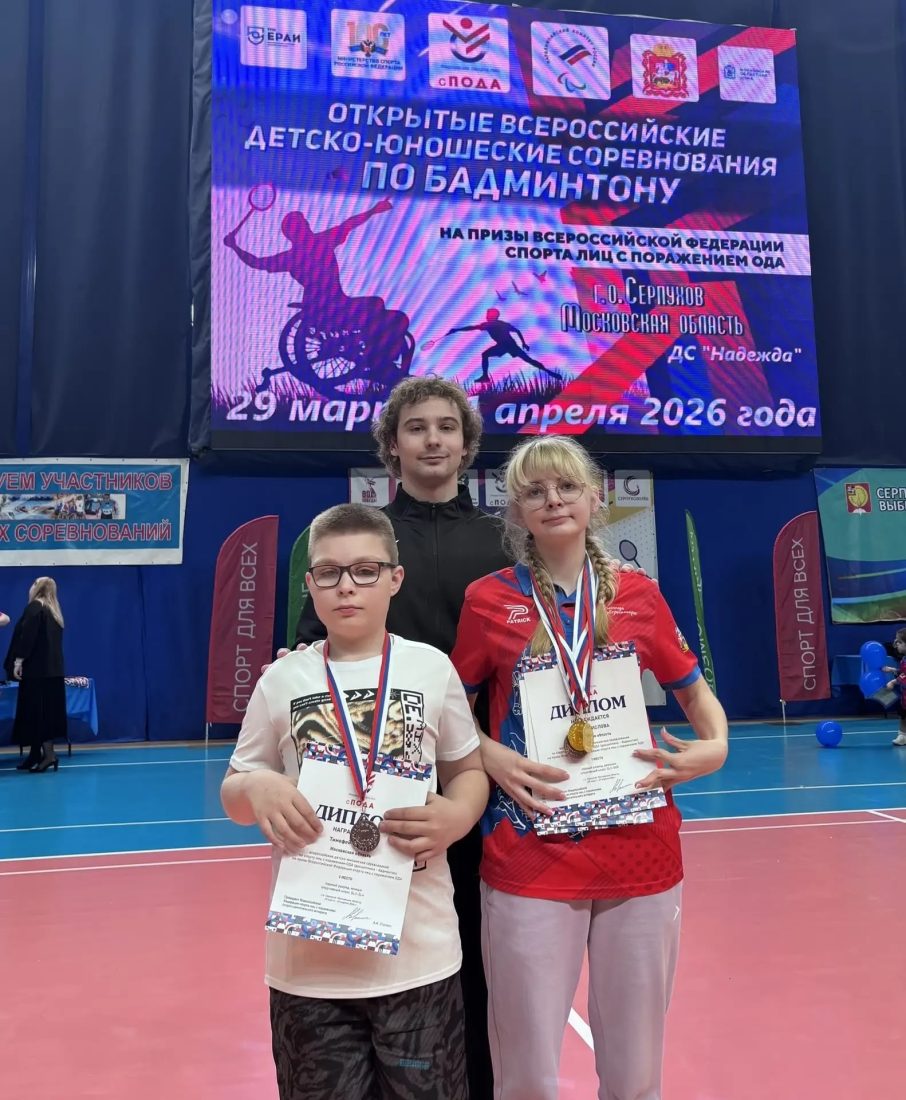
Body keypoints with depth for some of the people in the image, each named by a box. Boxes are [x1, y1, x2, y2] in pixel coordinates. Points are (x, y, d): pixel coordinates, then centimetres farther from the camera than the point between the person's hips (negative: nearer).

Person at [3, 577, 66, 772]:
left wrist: (18, 662, -19)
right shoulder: (54, 612, 16)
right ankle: (35, 754, 13)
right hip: (53, 669, 9)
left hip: (36, 670, -8)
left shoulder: (34, 607, -10)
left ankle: (48, 754, -12)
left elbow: (27, 636, -18)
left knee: (35, 712, -7)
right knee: (48, 711, 8)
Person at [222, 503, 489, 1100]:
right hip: (309, 955, 1)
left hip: (419, 952, 0)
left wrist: (456, 816, -12)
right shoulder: (282, 680, -1)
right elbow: (234, 794, 9)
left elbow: (469, 771, 10)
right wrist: (257, 788, -14)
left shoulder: (432, 668, -2)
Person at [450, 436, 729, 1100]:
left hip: (641, 857, 2)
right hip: (529, 861, -2)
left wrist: (714, 747, -5)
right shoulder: (489, 599, -2)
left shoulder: (638, 595, 4)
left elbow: (695, 691, 14)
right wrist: (492, 757, -12)